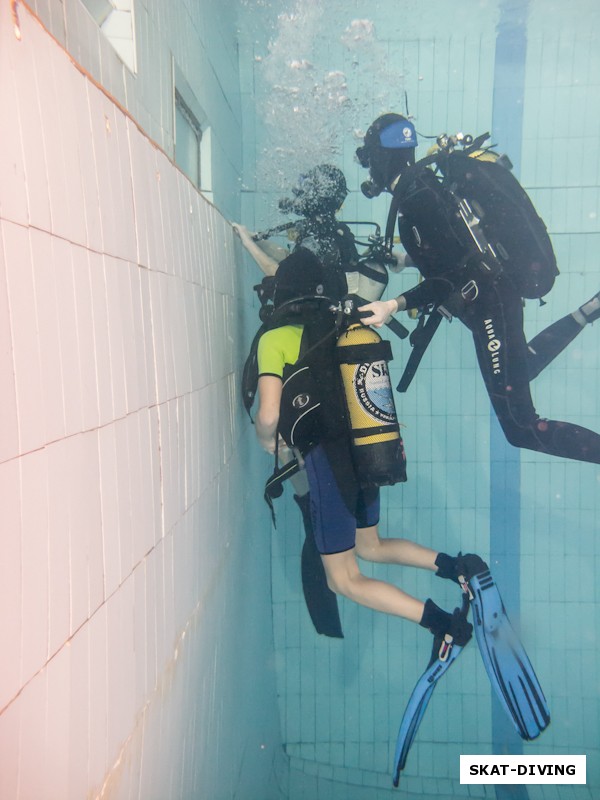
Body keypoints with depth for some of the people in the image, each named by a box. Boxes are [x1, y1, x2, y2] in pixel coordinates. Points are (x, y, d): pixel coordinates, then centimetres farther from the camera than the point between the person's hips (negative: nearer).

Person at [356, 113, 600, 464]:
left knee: (521, 428, -7)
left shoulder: (413, 201, -22)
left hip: (491, 304, -10)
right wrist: (404, 259, 29)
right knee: (522, 366, 37)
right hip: (499, 291, 10)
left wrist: (395, 304, -34)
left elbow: (446, 281, -26)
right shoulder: (426, 177, 7)